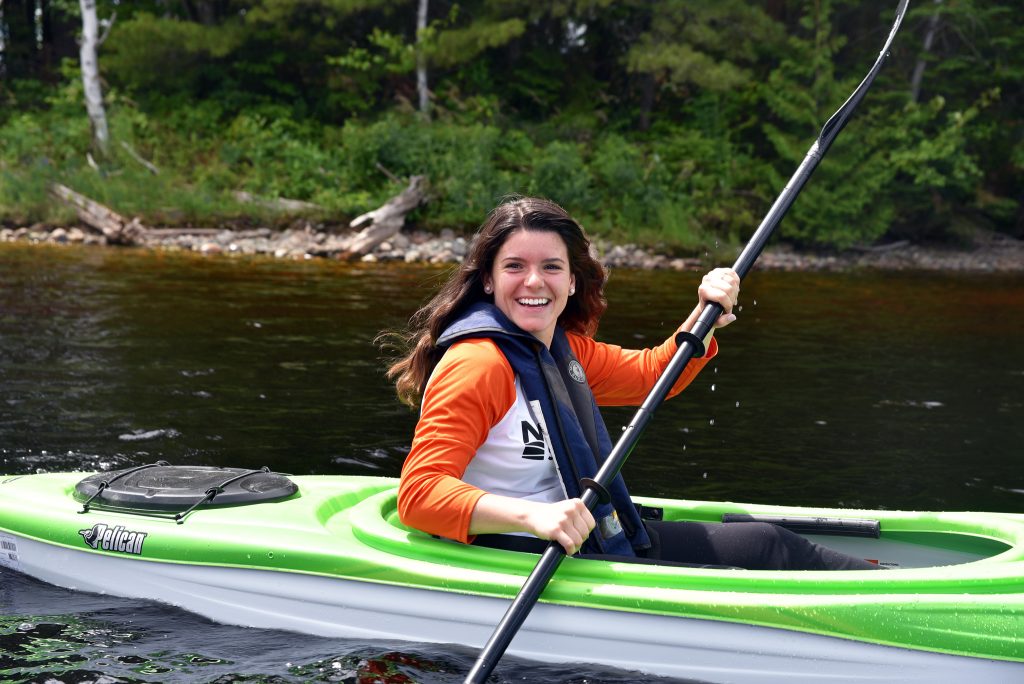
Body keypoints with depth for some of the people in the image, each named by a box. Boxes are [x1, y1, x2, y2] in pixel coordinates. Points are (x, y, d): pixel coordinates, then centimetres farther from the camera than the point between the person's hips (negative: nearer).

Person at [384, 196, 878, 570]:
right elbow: (419, 494, -29)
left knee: (764, 543, 7)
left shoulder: (562, 348, 9)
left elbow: (651, 375, 24)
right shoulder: (476, 363, -20)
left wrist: (705, 315, 6)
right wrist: (533, 515, -42)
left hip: (594, 539, 10)